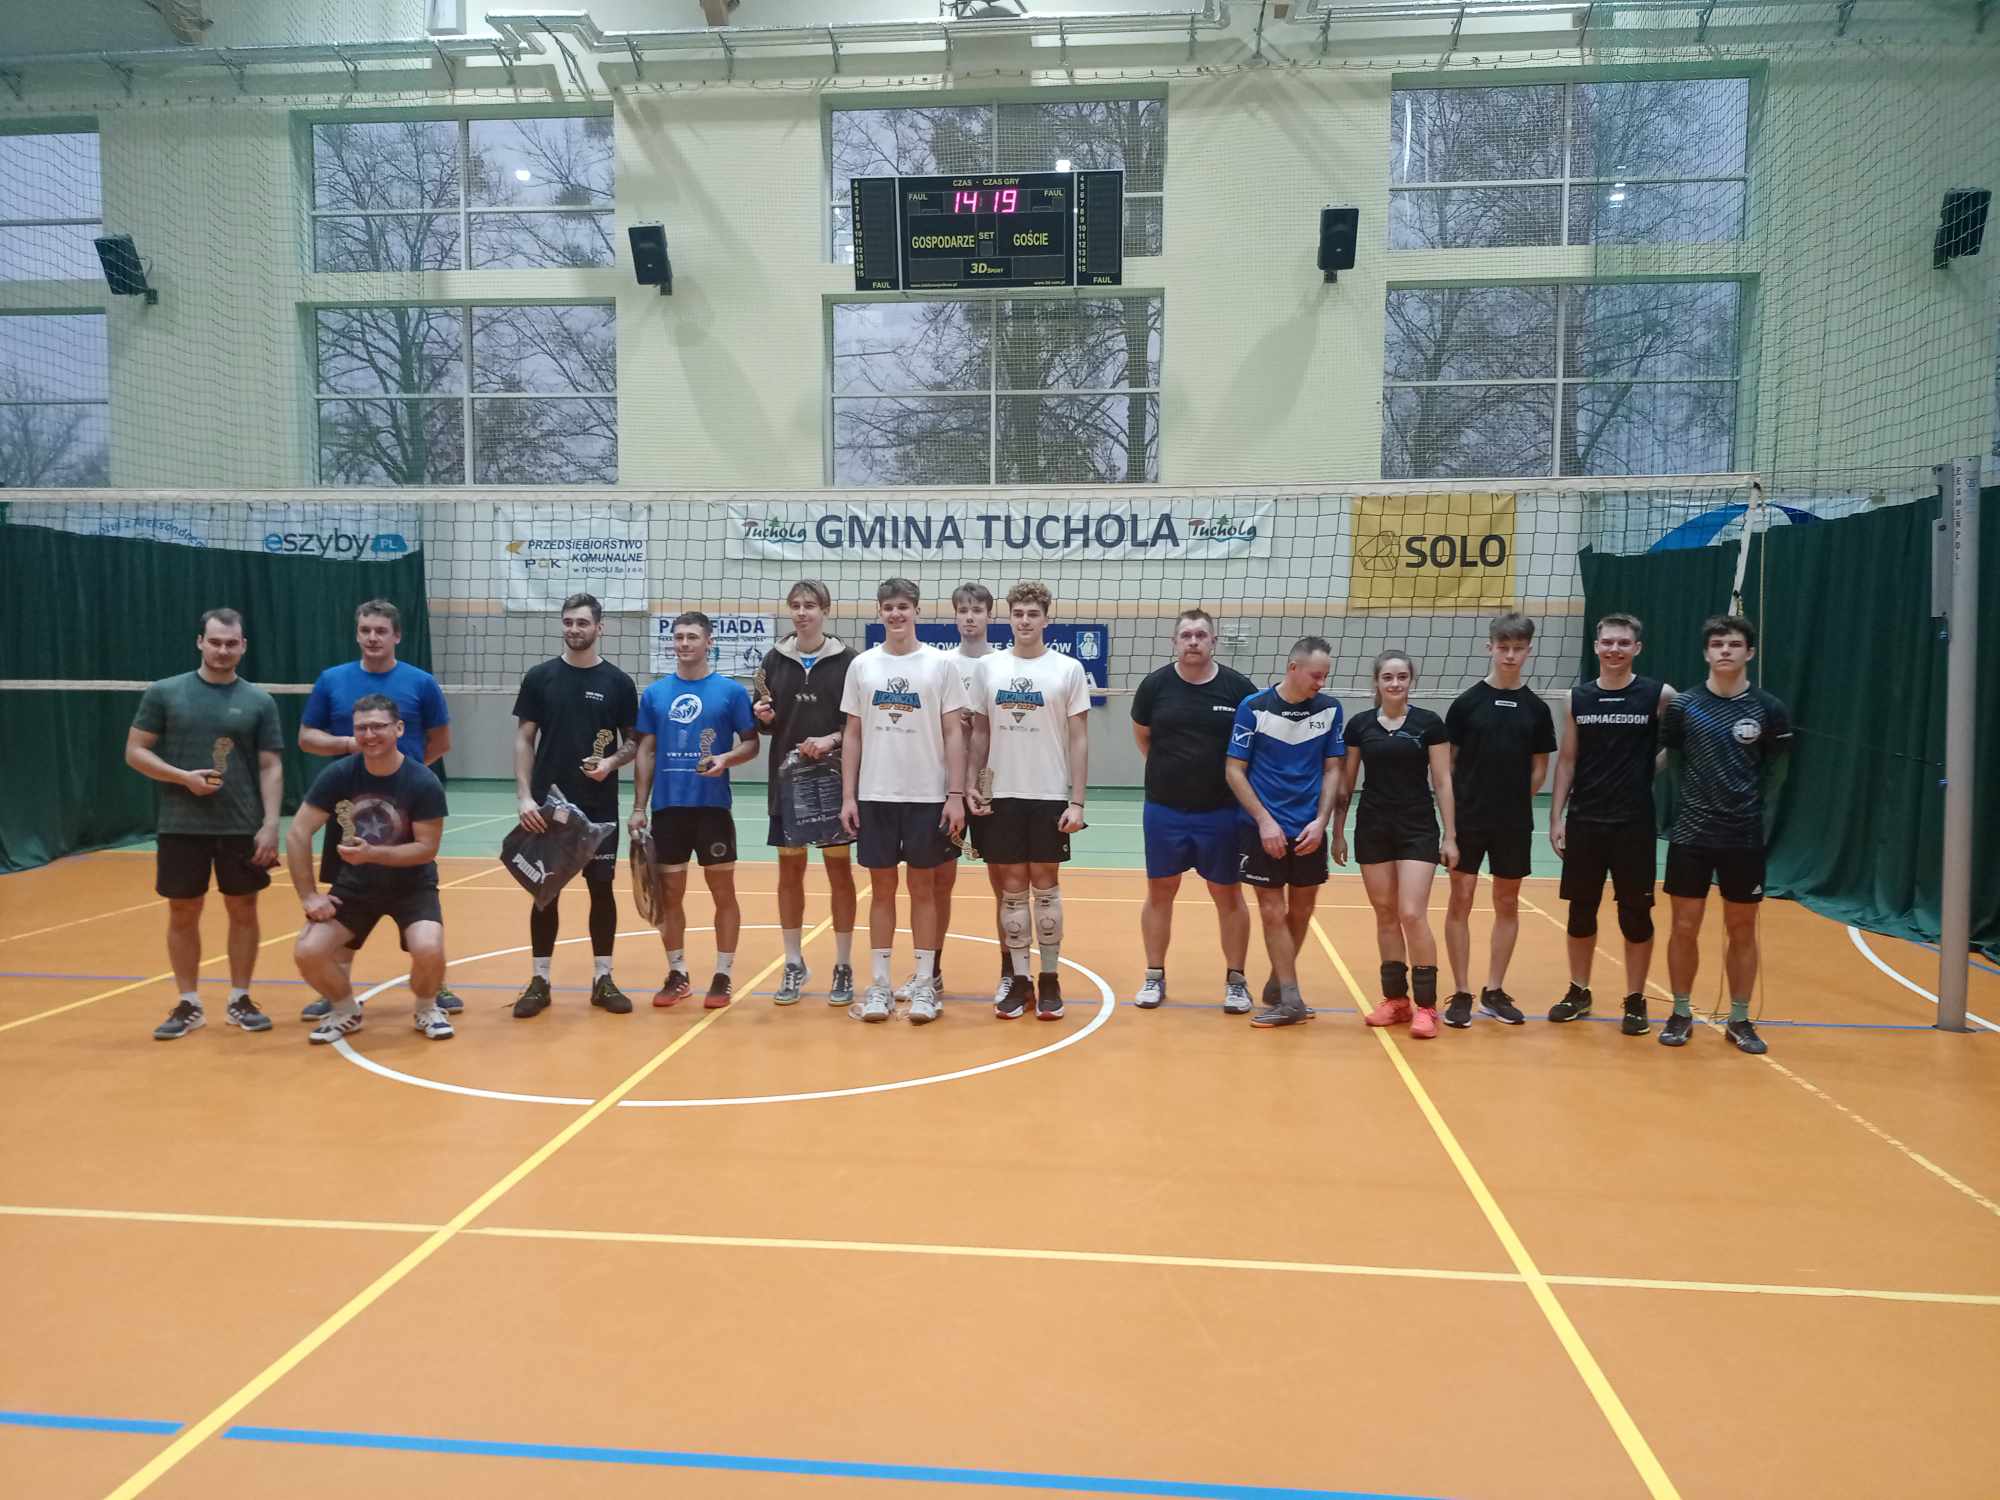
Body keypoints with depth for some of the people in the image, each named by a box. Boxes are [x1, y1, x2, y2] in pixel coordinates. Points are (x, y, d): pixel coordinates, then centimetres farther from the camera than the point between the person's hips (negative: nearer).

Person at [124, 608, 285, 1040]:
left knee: (243, 911, 6)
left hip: (243, 828, 0)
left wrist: (270, 824, -8)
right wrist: (184, 777, -14)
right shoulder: (164, 693, 1)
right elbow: (135, 752, 2)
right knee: (183, 914, 7)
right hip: (181, 827, 0)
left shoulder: (259, 702, 2)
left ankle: (240, 1000, 19)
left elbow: (270, 768, 1)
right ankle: (188, 1005, 19)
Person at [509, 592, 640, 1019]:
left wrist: (612, 762, -14)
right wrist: (525, 796, -8)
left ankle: (603, 980, 15)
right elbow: (524, 740, 2)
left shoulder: (618, 682, 2)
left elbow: (633, 742, 7)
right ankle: (539, 981, 15)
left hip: (599, 808, 0)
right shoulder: (540, 677, 2)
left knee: (602, 888, 4)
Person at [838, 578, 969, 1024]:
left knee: (923, 889, 5)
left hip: (927, 797, -2)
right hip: (875, 796, 2)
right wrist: (848, 796, 2)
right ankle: (879, 985, 15)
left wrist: (956, 795, -7)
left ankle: (924, 984, 14)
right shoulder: (862, 665, 5)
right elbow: (852, 735, 8)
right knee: (881, 889, 7)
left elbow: (953, 733, -1)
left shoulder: (940, 664, -1)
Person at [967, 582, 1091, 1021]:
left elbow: (1079, 739, -2)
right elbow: (979, 733, 10)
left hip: (1050, 797, -2)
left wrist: (1077, 802, -8)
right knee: (1012, 888, 6)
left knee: (1045, 885, 5)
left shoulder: (1068, 669, -2)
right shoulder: (988, 667, 5)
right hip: (1001, 796, 2)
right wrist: (971, 786, 0)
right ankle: (1019, 981, 14)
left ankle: (1050, 980, 15)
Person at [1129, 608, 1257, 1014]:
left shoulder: (1238, 687, -6)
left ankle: (1236, 980, 20)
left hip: (1222, 812, -1)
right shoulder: (1155, 685, -3)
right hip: (1164, 811, 1)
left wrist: (1230, 777, 2)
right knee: (1160, 892, 9)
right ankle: (1155, 976, 22)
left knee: (1228, 896, 8)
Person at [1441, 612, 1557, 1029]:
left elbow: (1539, 767, 9)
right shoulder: (1466, 702, -3)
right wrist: (1455, 806, -5)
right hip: (1467, 819, -2)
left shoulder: (1536, 709, 3)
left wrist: (1514, 802, 0)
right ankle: (1461, 993, 10)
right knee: (1460, 902, 0)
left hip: (1514, 823, 2)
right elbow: (1447, 763, 0)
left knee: (1507, 904, 9)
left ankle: (1494, 991, 21)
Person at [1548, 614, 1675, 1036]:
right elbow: (1567, 761, 7)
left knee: (1635, 913, 4)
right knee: (1580, 910, 10)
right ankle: (1578, 993, 24)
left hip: (1634, 824, -2)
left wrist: (1655, 762, -8)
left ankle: (1635, 1001, 17)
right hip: (1583, 822, 2)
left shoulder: (1659, 695, -4)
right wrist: (1556, 818, 3)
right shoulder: (1578, 698, 4)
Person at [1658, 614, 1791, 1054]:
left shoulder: (1769, 709, -2)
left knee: (1742, 930, 9)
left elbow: (1776, 770, 7)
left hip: (1745, 839, 0)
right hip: (1690, 836, 0)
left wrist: (1758, 813, 2)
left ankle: (1740, 1020, 22)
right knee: (1684, 927, 4)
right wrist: (1690, 801, 0)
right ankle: (1681, 1014, 19)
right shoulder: (1682, 705, -3)